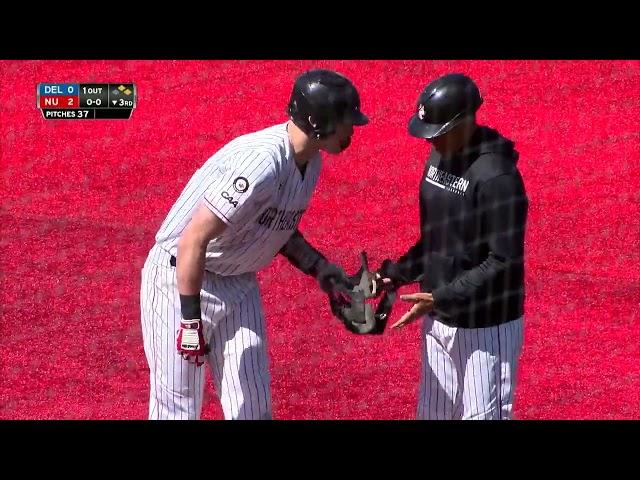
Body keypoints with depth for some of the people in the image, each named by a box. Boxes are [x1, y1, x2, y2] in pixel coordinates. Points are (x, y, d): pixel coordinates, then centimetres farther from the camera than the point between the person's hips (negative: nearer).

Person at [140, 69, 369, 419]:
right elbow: (193, 240, -32)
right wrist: (191, 321, -29)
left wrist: (320, 269, 3)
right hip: (180, 280, -8)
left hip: (238, 283, 8)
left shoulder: (310, 160, -1)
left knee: (253, 407, 8)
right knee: (178, 408, -2)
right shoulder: (262, 162, -30)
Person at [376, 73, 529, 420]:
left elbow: (503, 263, -22)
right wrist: (397, 274, 3)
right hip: (439, 320, 9)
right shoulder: (439, 157, 5)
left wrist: (439, 298, -25)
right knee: (433, 413, 17)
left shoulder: (496, 178, -23)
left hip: (486, 328, -9)